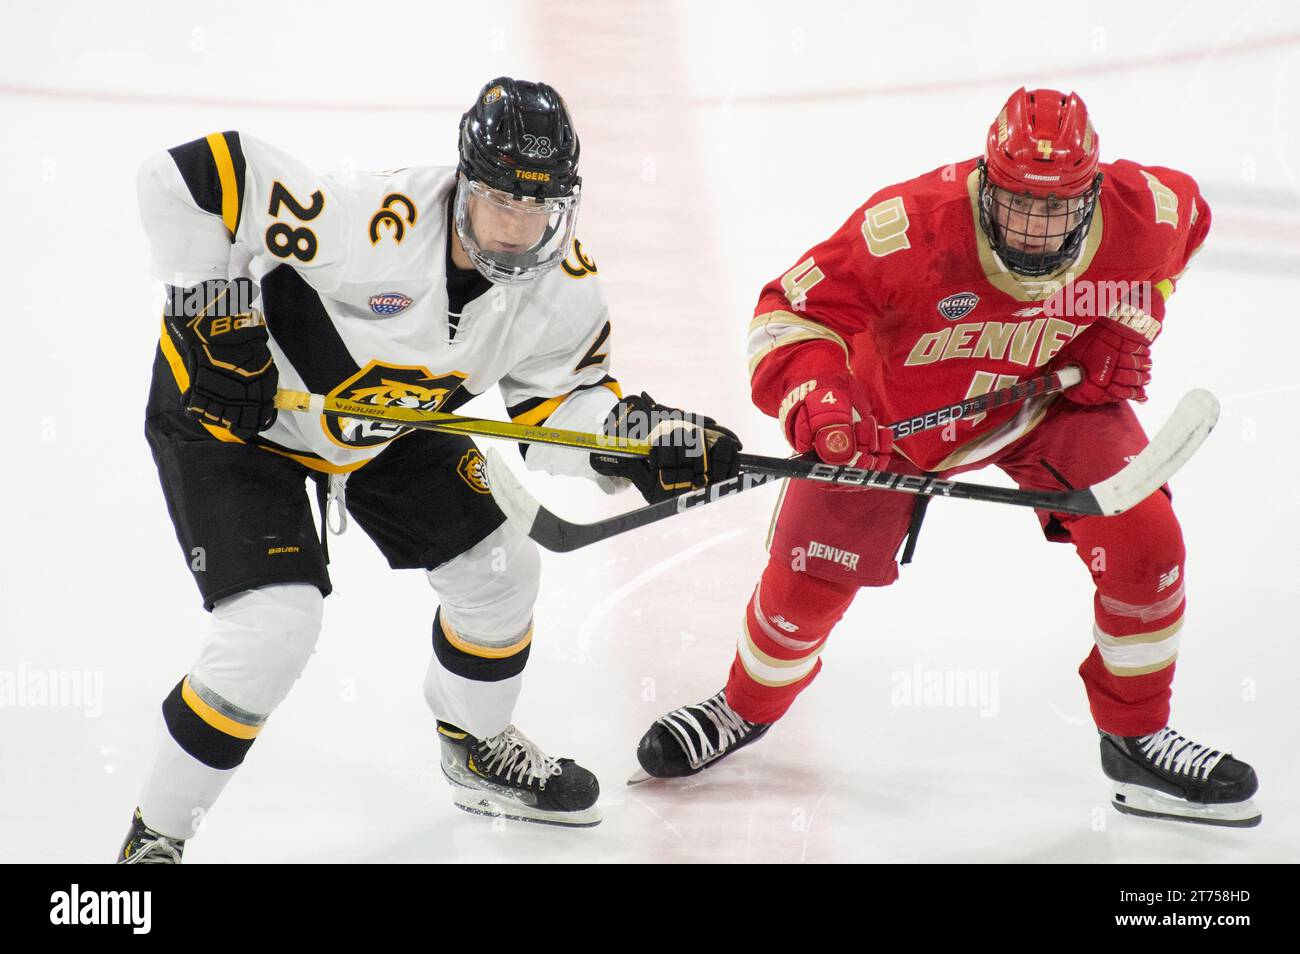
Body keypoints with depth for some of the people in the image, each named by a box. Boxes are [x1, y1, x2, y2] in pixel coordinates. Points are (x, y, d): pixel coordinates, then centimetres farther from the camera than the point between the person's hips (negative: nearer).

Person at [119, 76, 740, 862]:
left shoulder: (564, 285, -17)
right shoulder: (375, 225, -38)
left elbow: (556, 399, -4)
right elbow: (190, 176, -36)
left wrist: (639, 434, -24)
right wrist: (217, 312, -30)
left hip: (387, 424, 7)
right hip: (229, 410, -7)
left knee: (499, 566, 9)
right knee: (277, 624, -19)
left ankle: (479, 746, 40)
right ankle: (155, 837, -1)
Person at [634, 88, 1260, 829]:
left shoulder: (1143, 215, -26)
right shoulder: (909, 226, -39)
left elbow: (1185, 215, 1)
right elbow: (791, 311, -33)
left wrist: (1131, 323, -8)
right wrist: (823, 408, -50)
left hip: (1052, 398, 2)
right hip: (898, 408, -2)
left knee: (1143, 537, -16)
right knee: (809, 578, 2)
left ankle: (1138, 737, 6)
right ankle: (749, 705, 36)